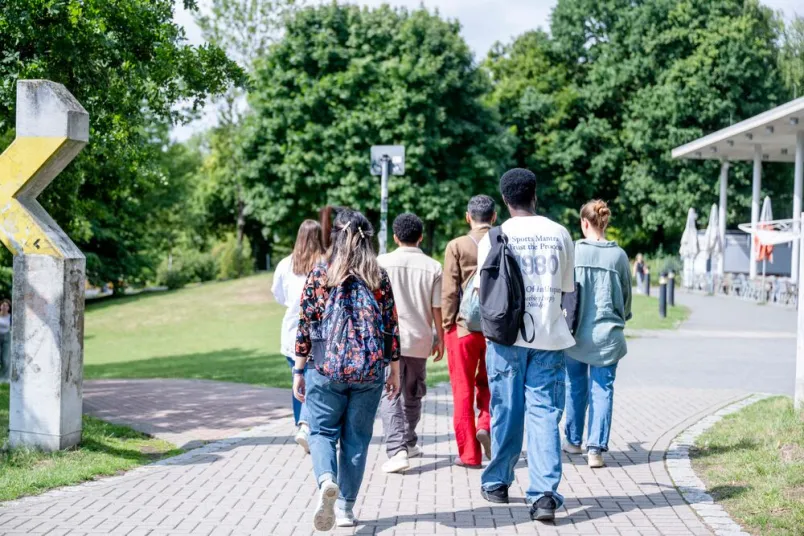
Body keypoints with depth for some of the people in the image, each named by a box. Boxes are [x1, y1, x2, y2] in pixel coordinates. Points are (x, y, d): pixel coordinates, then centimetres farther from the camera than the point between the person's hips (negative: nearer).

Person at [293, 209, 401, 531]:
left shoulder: (319, 275, -2)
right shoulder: (379, 278, 2)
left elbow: (305, 326, -2)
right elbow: (391, 328, 3)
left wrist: (299, 371, 5)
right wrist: (394, 372, 12)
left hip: (327, 368, -1)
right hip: (370, 371, 2)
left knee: (322, 432, 9)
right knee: (356, 438, 12)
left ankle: (326, 481, -20)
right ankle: (345, 508, 15)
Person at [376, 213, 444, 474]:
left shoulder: (382, 262, -3)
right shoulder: (433, 267, -1)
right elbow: (437, 308, 0)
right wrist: (440, 339, 12)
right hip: (419, 339, 2)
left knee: (390, 396, -4)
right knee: (413, 394, 19)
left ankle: (397, 451, -18)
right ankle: (409, 443, 34)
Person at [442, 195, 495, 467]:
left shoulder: (457, 246, -4)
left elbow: (449, 290, -7)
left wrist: (447, 324, 1)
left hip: (463, 326, -2)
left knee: (463, 391, 6)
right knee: (488, 383, 20)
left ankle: (469, 453, 7)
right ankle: (485, 426, -3)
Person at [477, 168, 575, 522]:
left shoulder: (494, 237, -3)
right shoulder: (559, 234, 4)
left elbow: (485, 291, 1)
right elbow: (568, 289, 11)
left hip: (507, 335, -1)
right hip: (549, 336, 1)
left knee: (506, 412, 10)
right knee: (544, 414, 0)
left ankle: (497, 483, 25)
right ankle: (545, 494, -10)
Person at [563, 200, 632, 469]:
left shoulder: (573, 251, -7)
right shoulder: (618, 255, -2)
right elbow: (626, 294, 8)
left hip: (576, 331, 0)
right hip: (608, 333, 0)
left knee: (576, 386, 16)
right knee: (602, 390, 3)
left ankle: (573, 440, 29)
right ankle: (596, 448, -3)